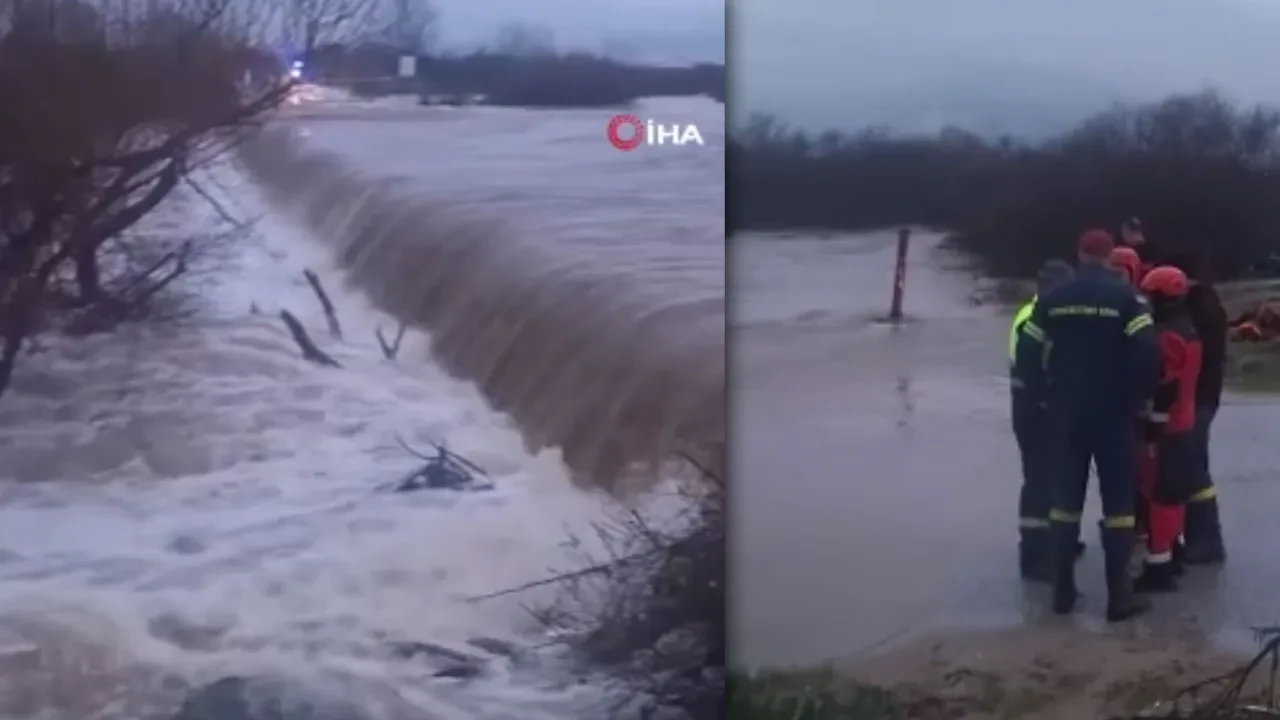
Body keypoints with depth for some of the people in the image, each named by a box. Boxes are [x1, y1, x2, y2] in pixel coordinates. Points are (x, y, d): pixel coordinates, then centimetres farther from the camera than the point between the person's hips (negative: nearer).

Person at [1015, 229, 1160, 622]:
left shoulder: (1053, 298, 3)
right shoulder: (1123, 295, -7)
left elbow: (1027, 354, 1)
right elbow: (1146, 353, -17)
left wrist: (1049, 394, 11)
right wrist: (1135, 399, -4)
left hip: (1066, 412, 3)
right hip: (1113, 413, -3)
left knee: (1065, 497, 11)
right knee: (1118, 499, 3)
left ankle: (1062, 591, 14)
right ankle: (1119, 596, 3)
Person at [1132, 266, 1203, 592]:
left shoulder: (1168, 337, -20)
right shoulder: (1186, 330, 13)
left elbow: (1165, 390, -23)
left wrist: (1152, 431, -21)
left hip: (1166, 429, -10)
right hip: (1183, 425, 10)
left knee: (1159, 495, -7)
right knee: (1172, 493, 18)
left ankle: (1158, 567, -6)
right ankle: (1169, 555, 28)